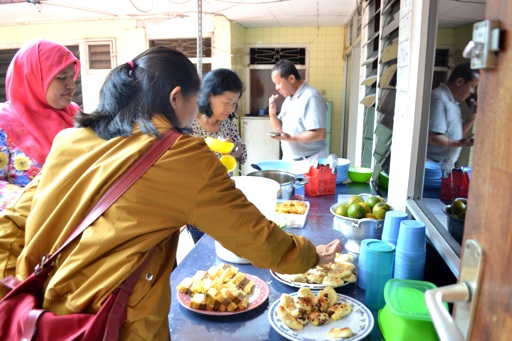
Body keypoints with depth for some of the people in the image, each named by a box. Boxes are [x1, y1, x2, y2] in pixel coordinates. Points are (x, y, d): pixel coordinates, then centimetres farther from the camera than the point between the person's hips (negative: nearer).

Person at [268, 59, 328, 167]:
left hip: (309, 161, -7)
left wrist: (290, 138, -28)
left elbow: (320, 134, -23)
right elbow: (280, 129, 14)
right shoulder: (289, 99, 10)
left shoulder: (311, 97, -17)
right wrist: (272, 113, -4)